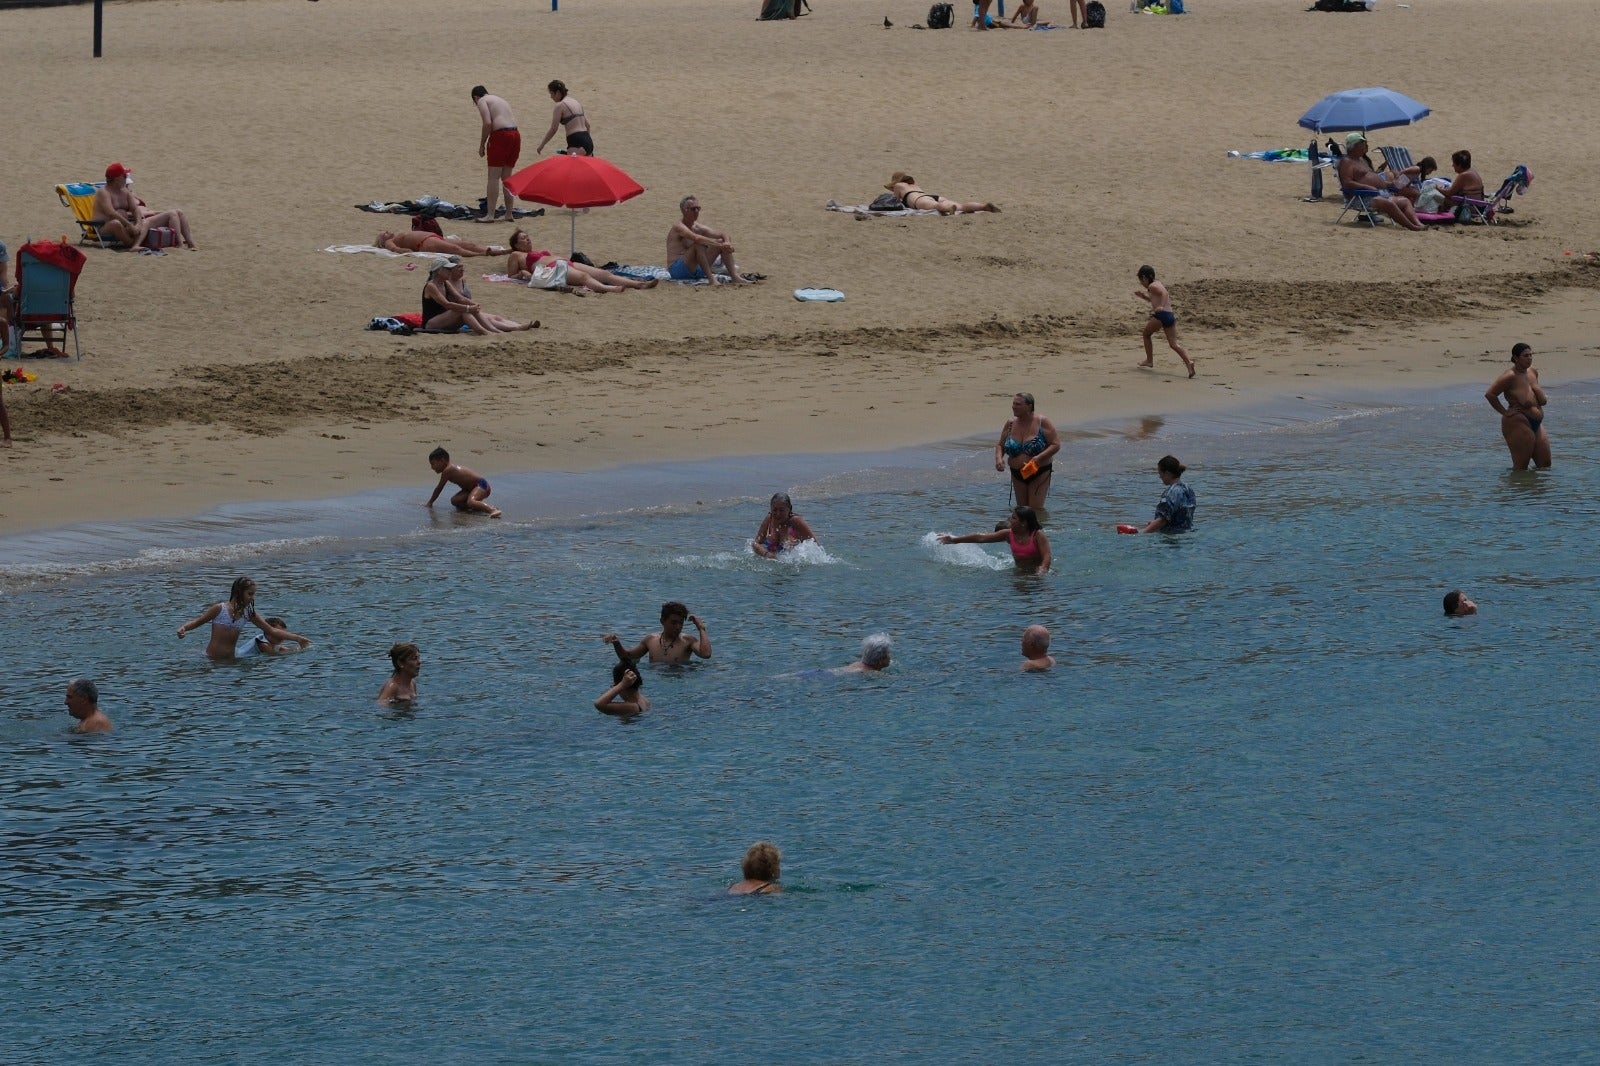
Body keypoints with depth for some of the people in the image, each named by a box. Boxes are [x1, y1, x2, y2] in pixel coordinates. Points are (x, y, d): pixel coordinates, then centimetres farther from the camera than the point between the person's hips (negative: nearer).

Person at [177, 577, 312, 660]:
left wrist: (297, 638, 6)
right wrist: (183, 628, -25)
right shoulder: (219, 609, -11)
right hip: (211, 659, -5)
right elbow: (197, 622, -4)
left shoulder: (249, 614, 3)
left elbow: (272, 631, 8)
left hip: (231, 658, 5)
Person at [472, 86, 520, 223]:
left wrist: (482, 145, -4)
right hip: (515, 134, 8)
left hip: (500, 135, -8)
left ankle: (490, 214, -8)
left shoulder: (482, 101, 3)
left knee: (494, 177, -5)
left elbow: (488, 123, -12)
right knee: (506, 177, 15)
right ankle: (509, 214, 15)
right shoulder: (500, 100, 28)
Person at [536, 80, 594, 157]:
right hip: (588, 141, 9)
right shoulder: (575, 102, 19)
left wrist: (542, 145, 4)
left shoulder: (560, 105, -5)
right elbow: (587, 124, 22)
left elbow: (553, 129, -7)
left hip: (576, 143, -9)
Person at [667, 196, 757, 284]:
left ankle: (735, 277, -11)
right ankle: (711, 278, -34)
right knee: (699, 244, -32)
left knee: (722, 243, 1)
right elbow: (696, 238, -32)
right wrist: (720, 245, -35)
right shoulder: (679, 227, -14)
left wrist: (727, 243, -17)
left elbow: (722, 235, 7)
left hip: (695, 269, 8)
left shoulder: (698, 227, 11)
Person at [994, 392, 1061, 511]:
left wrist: (1039, 458, -26)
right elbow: (1000, 445, 10)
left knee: (1036, 509, -9)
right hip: (1017, 474, 5)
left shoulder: (1042, 423, -12)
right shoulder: (1010, 424, 0)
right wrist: (999, 458, -12)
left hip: (1039, 473, -5)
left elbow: (1056, 445, -13)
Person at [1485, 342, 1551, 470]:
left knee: (1545, 465, 9)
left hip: (1536, 425, 9)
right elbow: (1489, 394, -21)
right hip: (1518, 424, -9)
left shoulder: (1533, 373, 10)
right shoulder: (1510, 377, -15)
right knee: (1521, 468, -6)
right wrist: (1504, 412, -16)